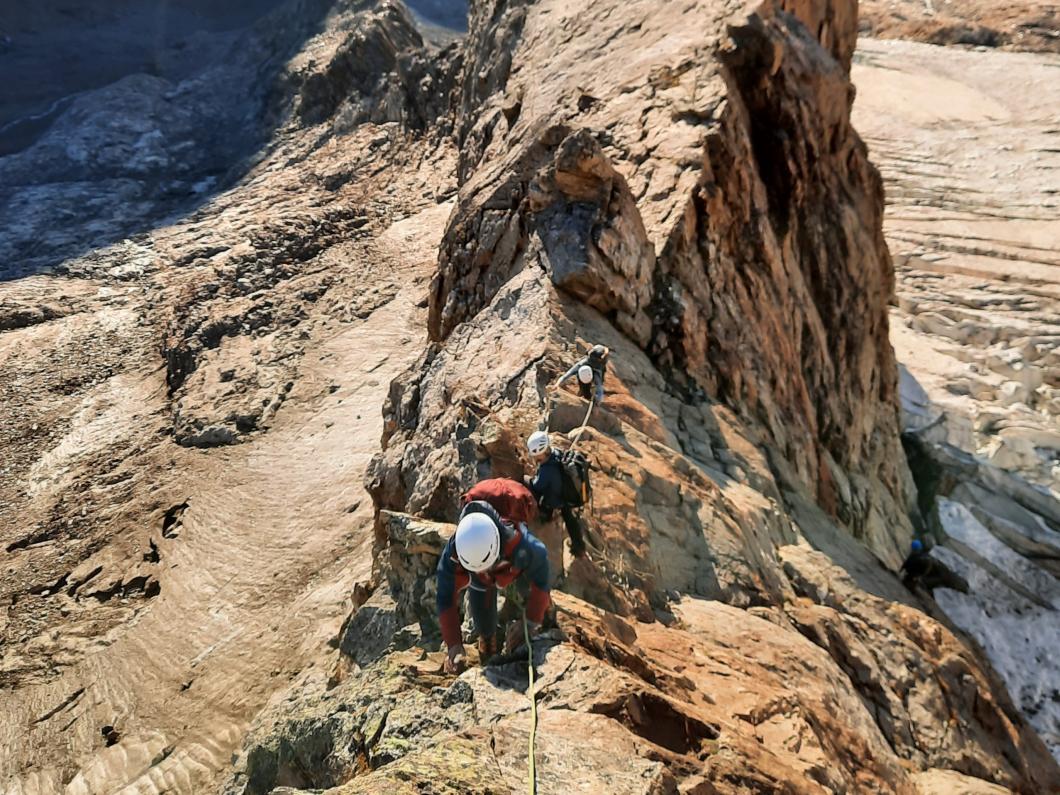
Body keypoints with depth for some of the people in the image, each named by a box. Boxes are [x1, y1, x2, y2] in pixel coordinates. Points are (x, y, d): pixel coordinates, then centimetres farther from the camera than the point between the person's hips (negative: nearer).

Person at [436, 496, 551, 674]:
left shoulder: (519, 545, -50)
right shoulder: (451, 555, -44)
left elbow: (540, 579, -33)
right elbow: (446, 600, -32)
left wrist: (531, 622, -30)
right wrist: (454, 645, -33)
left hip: (514, 565, 0)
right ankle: (487, 637, 34)